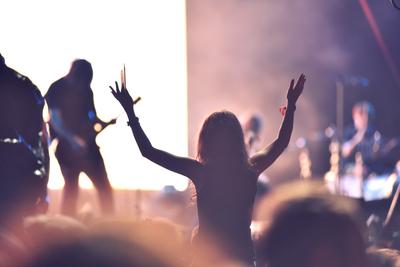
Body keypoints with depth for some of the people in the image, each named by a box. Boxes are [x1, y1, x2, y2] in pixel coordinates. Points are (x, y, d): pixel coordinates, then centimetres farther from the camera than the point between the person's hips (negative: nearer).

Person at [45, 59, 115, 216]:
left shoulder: (85, 89, 7)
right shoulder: (57, 89, -9)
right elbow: (55, 119, -16)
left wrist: (104, 123, -5)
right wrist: (72, 139, -25)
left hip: (87, 145, 5)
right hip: (66, 146, -5)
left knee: (104, 186, 2)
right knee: (71, 187, -3)